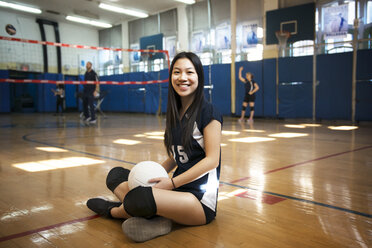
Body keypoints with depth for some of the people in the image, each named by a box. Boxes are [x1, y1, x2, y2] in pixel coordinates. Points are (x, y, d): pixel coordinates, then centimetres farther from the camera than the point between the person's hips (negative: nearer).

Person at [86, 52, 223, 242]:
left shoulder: (208, 112, -10)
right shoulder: (175, 113, 12)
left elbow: (212, 159, -15)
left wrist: (172, 183, -18)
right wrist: (152, 175, -1)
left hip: (200, 199, -8)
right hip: (177, 190, 8)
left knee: (141, 197, -33)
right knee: (116, 174, 5)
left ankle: (113, 211, 2)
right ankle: (155, 217, -18)